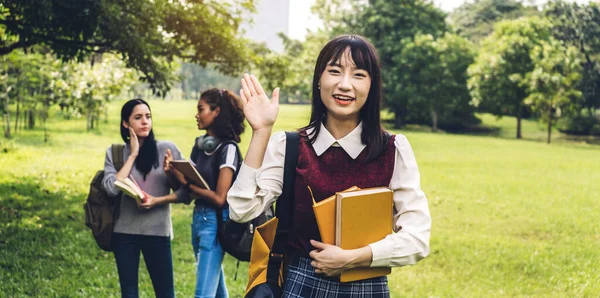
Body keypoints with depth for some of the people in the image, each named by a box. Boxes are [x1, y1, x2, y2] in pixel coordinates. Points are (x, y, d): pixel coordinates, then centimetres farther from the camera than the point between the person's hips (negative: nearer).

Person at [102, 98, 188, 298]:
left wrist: (157, 200, -17)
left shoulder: (167, 149, -1)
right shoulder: (115, 153, 3)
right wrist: (133, 154, -8)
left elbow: (185, 191, -3)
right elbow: (111, 188, -13)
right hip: (124, 231, 2)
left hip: (158, 231, -1)